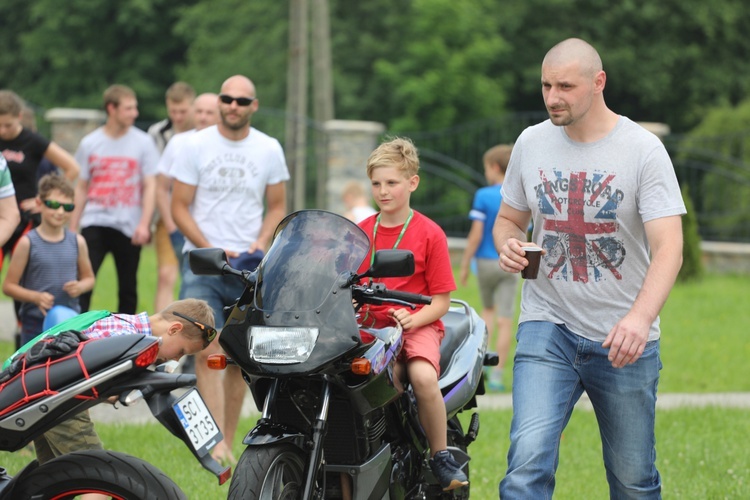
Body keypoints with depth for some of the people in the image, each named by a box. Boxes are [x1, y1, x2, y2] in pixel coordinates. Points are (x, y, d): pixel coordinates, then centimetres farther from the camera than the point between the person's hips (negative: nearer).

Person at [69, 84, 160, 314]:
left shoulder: (143, 142, 3)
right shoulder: (90, 144, 6)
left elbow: (150, 186, 0)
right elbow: (81, 188, 12)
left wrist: (144, 224, -12)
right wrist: (72, 228, 9)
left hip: (129, 226, 0)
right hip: (94, 224, 0)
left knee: (128, 288, 6)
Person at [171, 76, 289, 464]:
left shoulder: (269, 150, 6)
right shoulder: (195, 146, -1)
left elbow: (277, 207, 13)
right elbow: (179, 207, 0)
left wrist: (259, 246, -5)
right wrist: (211, 250, -11)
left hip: (250, 267, 3)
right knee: (208, 351, -16)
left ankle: (227, 442, 14)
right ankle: (216, 442, -22)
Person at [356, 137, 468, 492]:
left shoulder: (429, 234, 0)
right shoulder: (361, 232, 13)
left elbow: (441, 301, -1)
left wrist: (412, 320, -19)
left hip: (418, 325, -4)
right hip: (369, 325, 4)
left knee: (423, 377, -34)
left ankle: (441, 456, -12)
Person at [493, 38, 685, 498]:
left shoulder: (643, 149, -8)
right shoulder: (531, 144, 4)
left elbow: (669, 247, -16)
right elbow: (509, 219, 19)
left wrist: (641, 317, -34)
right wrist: (509, 246, -8)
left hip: (623, 339, -1)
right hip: (548, 327, 1)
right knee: (528, 461, -18)